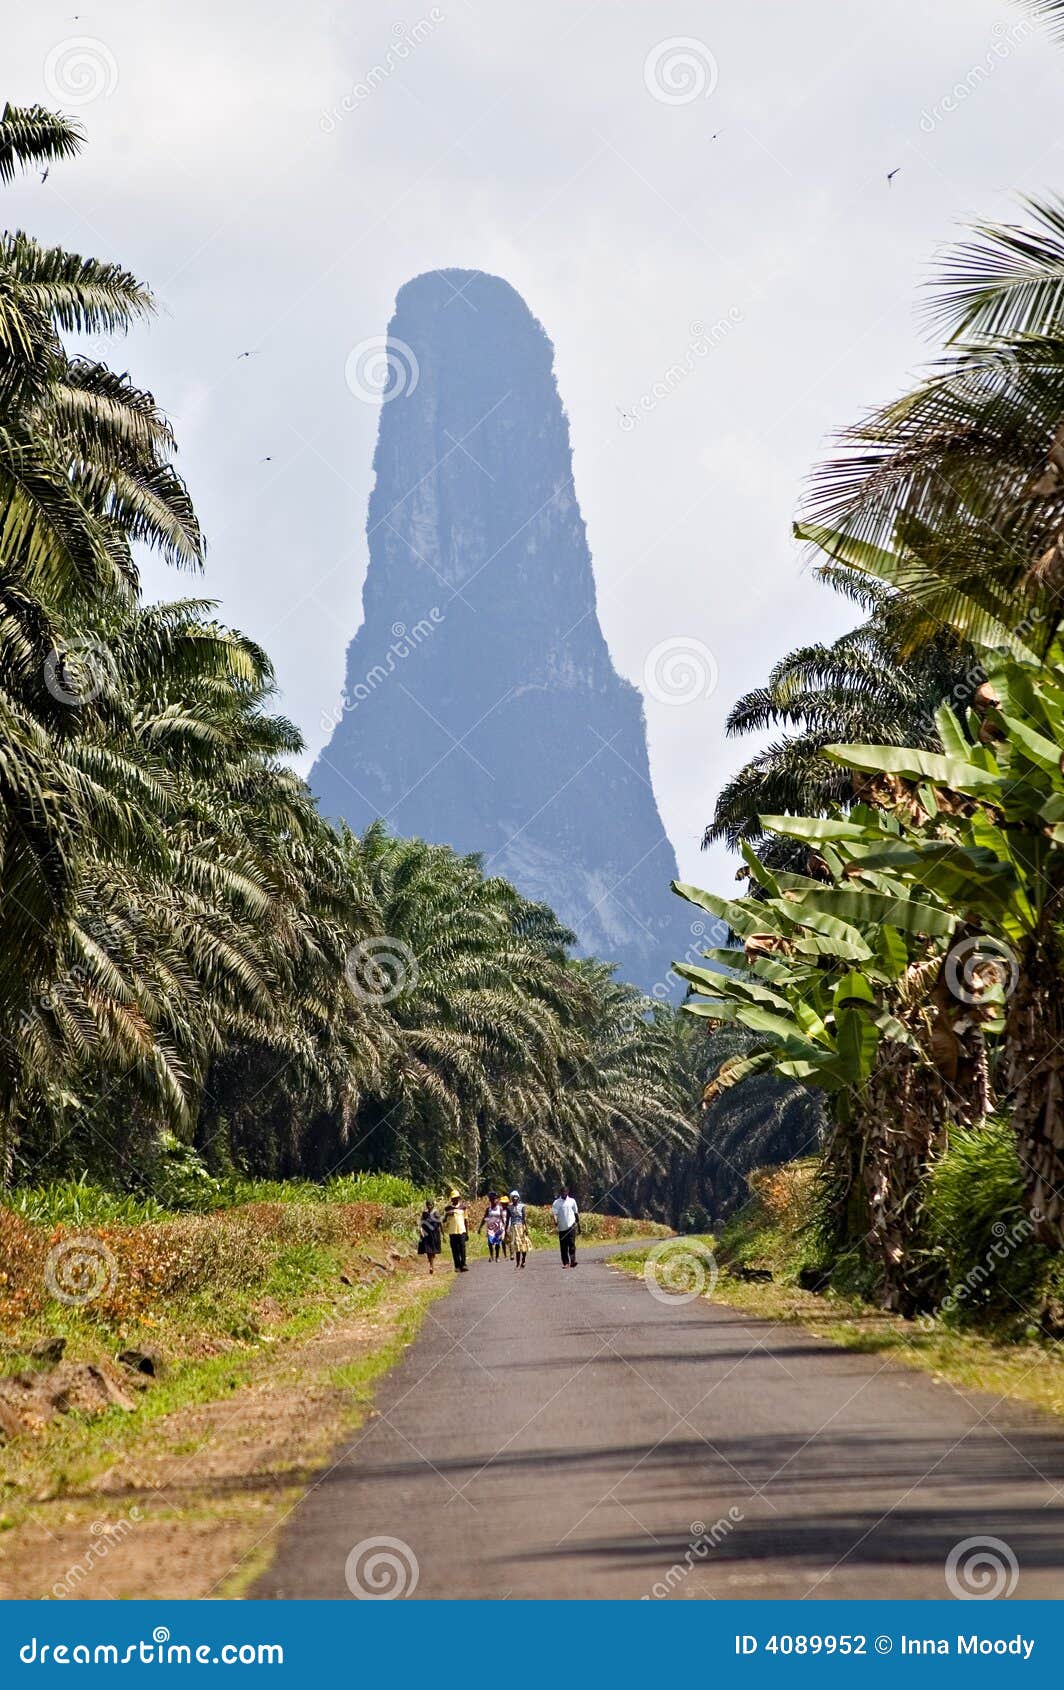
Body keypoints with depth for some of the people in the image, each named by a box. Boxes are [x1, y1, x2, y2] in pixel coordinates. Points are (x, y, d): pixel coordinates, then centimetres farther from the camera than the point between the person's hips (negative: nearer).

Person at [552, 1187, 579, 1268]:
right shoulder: (556, 1202, 4)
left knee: (571, 1243, -12)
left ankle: (573, 1260, -19)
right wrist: (555, 1221, -25)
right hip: (562, 1227, 1)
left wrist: (578, 1224, 14)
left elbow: (576, 1213, 15)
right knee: (563, 1246, 3)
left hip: (571, 1225, -1)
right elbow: (554, 1213, -4)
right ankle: (565, 1262, 10)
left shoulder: (572, 1201, 8)